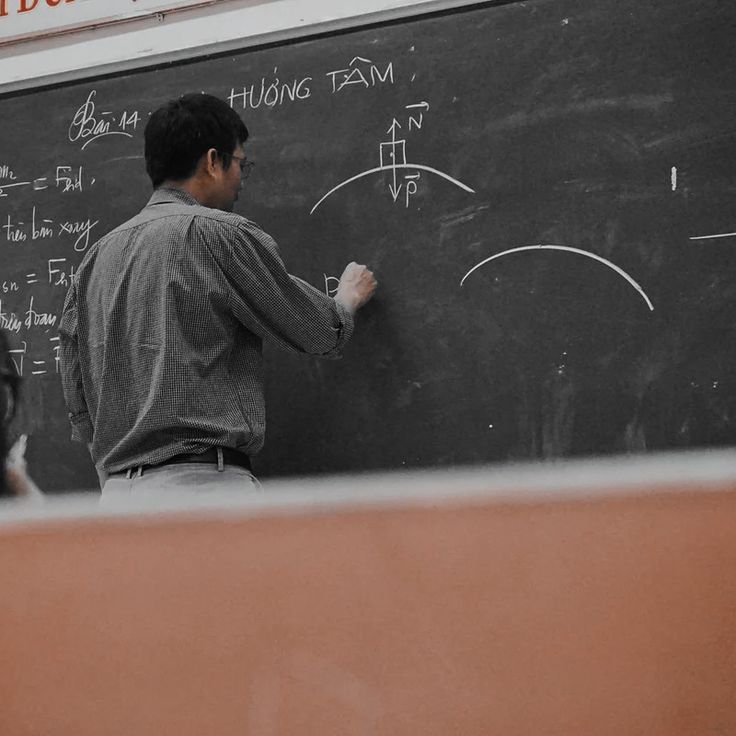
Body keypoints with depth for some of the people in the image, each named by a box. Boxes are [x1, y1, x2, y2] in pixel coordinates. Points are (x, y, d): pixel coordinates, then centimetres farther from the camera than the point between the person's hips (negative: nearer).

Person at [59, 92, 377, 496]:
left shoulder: (96, 258, 15)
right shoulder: (221, 233, -5)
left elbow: (79, 403, 15)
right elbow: (321, 334, 5)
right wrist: (347, 300, 27)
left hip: (118, 486, 8)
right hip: (202, 481, -8)